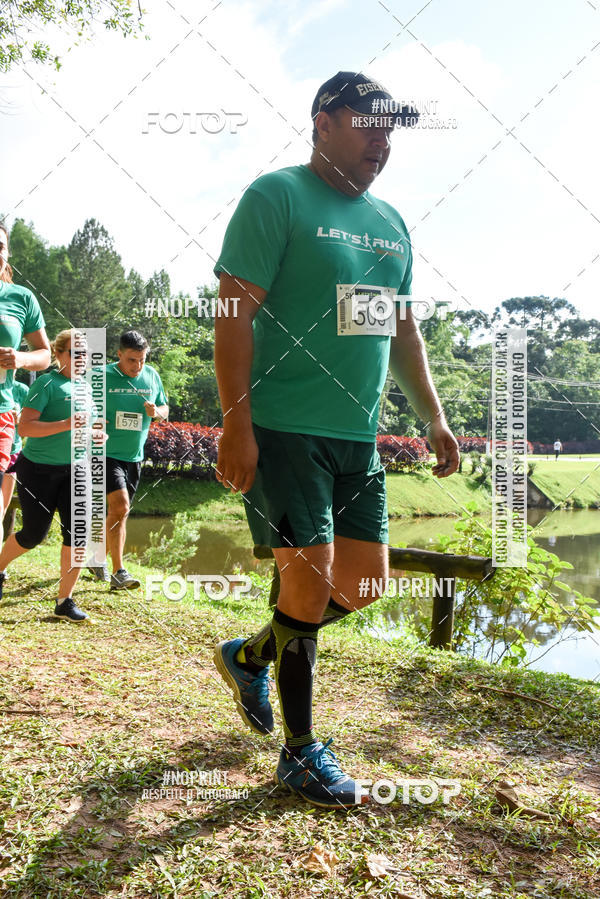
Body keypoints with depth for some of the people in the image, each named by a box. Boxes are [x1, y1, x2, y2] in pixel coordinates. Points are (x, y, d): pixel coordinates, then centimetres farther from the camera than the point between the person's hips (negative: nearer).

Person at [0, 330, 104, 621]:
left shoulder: (86, 387, 10)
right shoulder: (46, 383, -12)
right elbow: (24, 427, -21)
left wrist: (96, 435, 1)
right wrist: (67, 424, -30)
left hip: (74, 470, 6)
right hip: (39, 469, -5)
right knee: (34, 534, 6)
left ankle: (64, 601, 6)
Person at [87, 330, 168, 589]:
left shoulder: (152, 376, 5)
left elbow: (165, 408, 15)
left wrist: (156, 411, -8)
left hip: (134, 455, 6)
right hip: (107, 452, -6)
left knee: (119, 513, 13)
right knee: (119, 506, -18)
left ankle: (98, 558, 32)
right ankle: (118, 572, -12)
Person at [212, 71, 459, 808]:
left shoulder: (391, 223, 18)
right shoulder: (276, 197, -4)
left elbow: (403, 330, 21)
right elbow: (235, 312, -12)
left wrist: (434, 417, 14)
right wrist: (235, 424, -19)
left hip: (358, 435, 8)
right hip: (284, 429, -7)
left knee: (363, 581, 9)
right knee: (310, 579, -5)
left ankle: (249, 656, 34)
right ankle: (300, 753, 15)